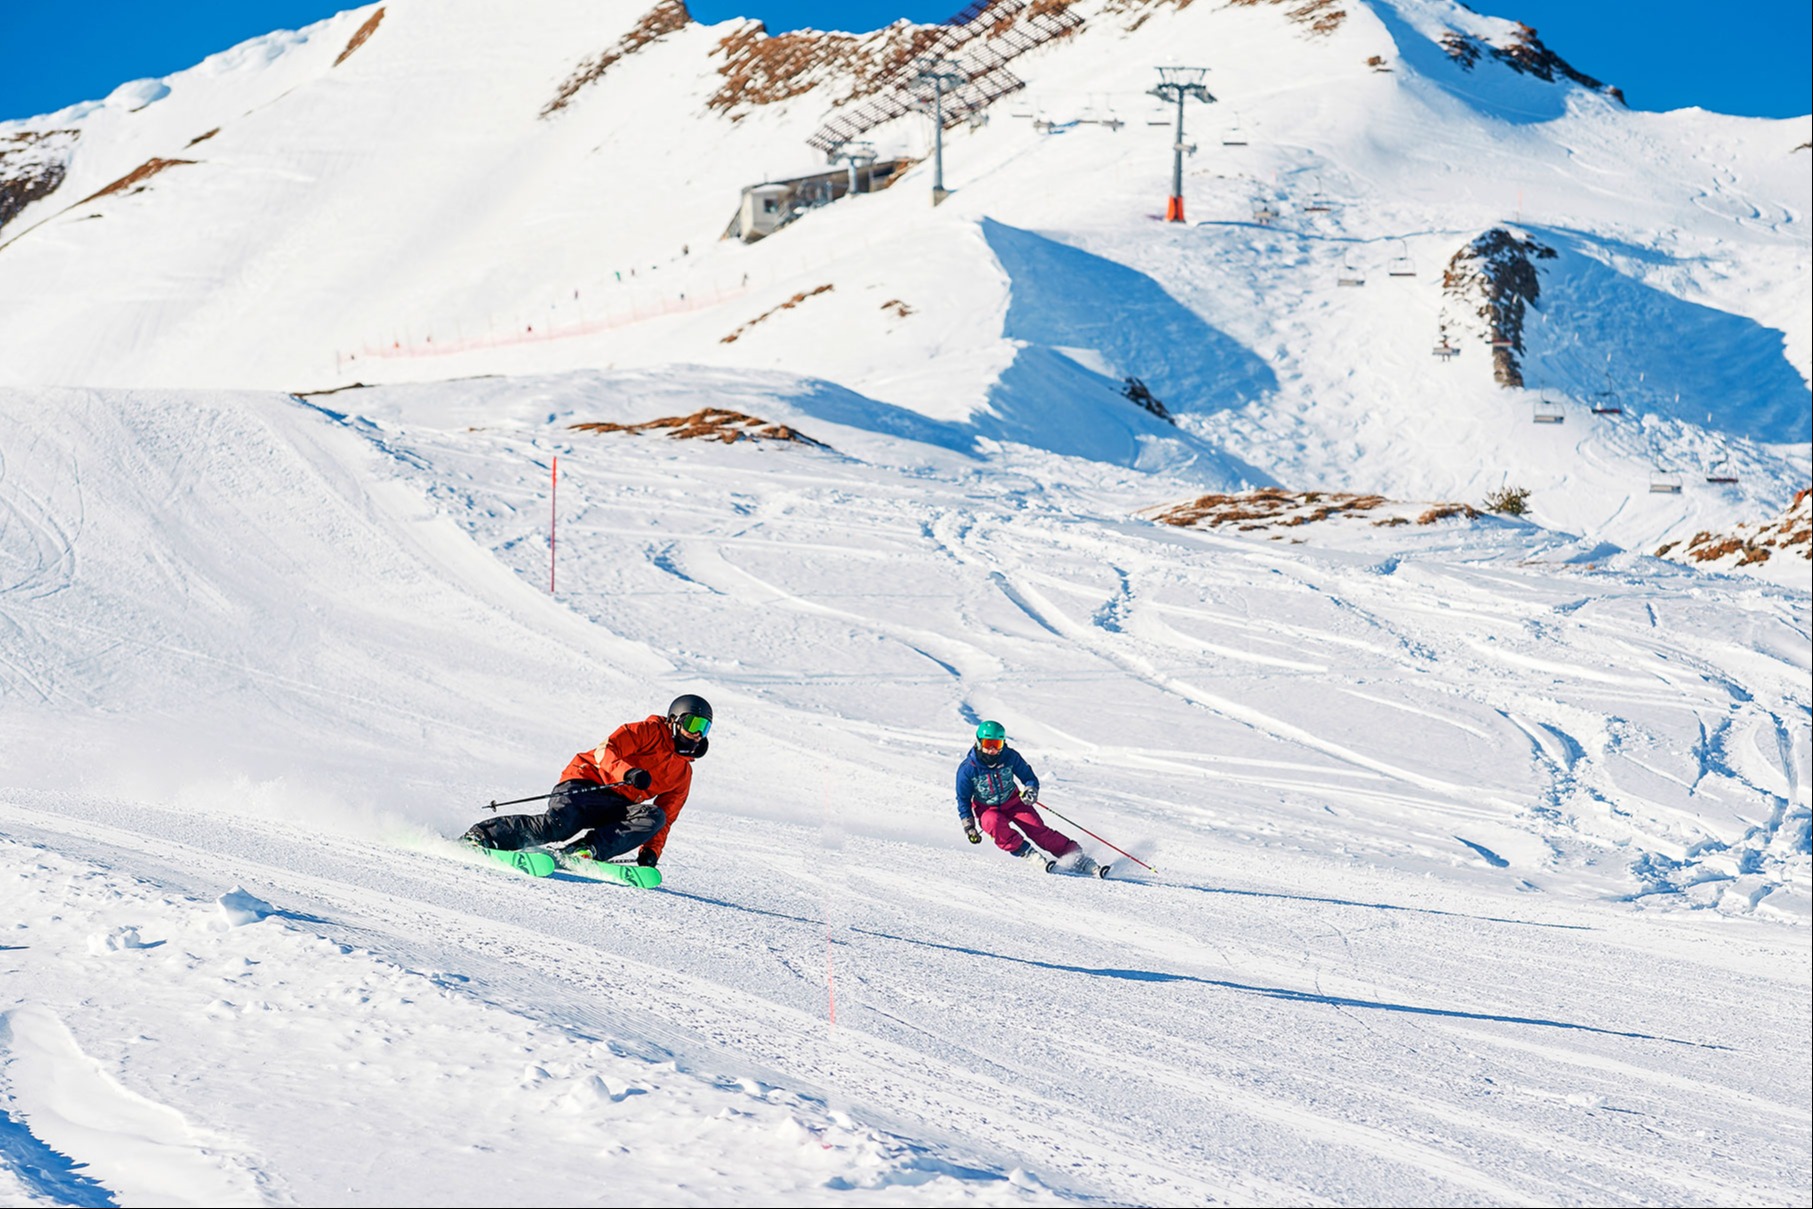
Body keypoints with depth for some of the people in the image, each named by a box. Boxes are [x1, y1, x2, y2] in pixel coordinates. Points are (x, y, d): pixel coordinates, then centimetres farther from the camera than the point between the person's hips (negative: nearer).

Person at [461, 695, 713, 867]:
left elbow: (665, 818, 16)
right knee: (557, 826, -31)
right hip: (583, 787, -5)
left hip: (615, 807, 5)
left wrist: (650, 852, -1)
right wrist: (627, 773, -32)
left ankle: (588, 849, -32)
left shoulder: (683, 773, 17)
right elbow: (605, 751, -13)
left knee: (653, 817, -23)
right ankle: (480, 836, -21)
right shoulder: (650, 732, -1)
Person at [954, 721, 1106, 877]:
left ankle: (1077, 857, -17)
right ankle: (1028, 853, -27)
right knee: (996, 824, -36)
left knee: (1038, 830, -18)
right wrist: (968, 826, -9)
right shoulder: (967, 769, -17)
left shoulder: (1010, 757, -15)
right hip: (987, 809, -1)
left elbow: (1029, 778, -2)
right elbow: (963, 799, -4)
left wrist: (1030, 790, -25)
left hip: (1013, 803, 1)